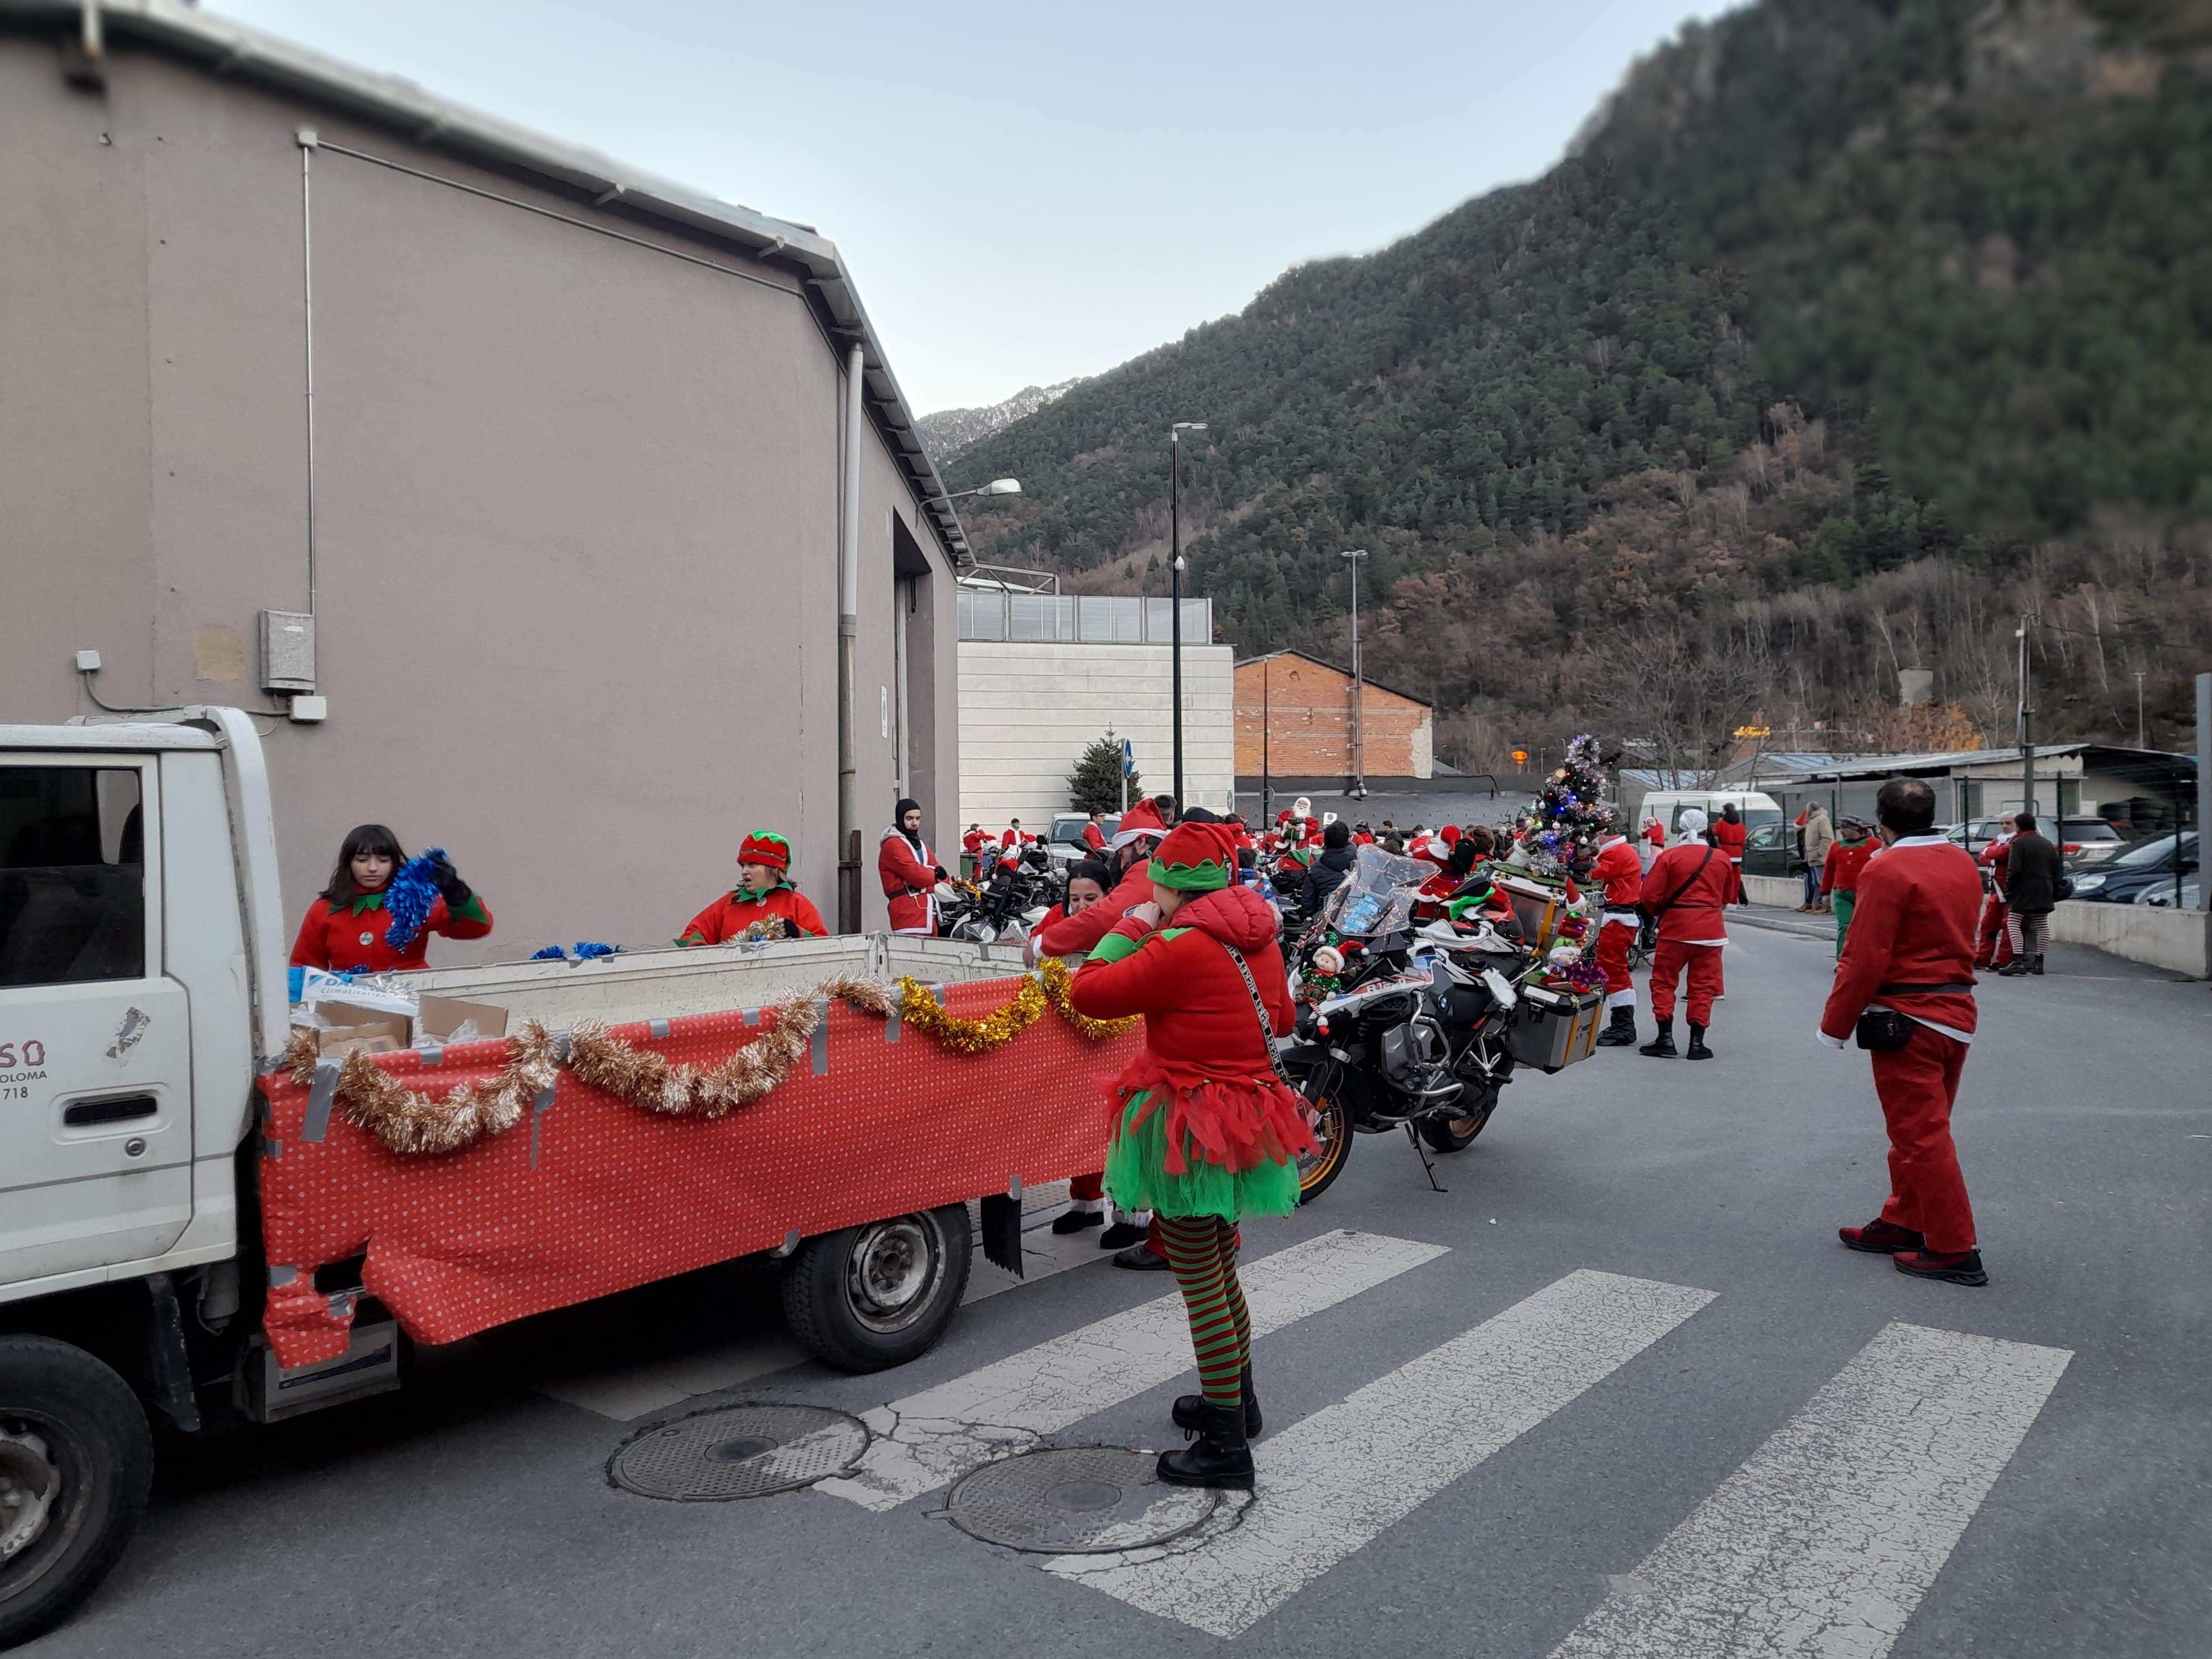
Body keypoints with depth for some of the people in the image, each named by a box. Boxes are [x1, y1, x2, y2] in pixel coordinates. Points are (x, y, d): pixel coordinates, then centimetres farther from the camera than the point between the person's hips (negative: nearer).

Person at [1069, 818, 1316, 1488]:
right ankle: (1236, 1400, 41)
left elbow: (1089, 993, -18)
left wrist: (1131, 928, -6)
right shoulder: (1258, 941, 4)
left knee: (1202, 1284, 1)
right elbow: (1281, 1015, 19)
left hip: (1191, 1130, -9)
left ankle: (1226, 1446, 9)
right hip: (1248, 1121, 9)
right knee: (1221, 1271, 24)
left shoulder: (1182, 947, -22)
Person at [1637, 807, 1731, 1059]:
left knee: (1663, 981, 8)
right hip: (1710, 930, 3)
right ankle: (1697, 1043, 8)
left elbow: (1648, 897, -9)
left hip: (1675, 928, -3)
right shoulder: (1721, 858, 2)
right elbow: (1727, 896, 15)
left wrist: (1660, 913, 10)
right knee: (1703, 986, 7)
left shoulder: (1669, 856, -8)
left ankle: (1666, 1038, 5)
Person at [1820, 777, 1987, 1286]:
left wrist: (1834, 1027, -10)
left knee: (1922, 1135, -2)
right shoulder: (1963, 864, 8)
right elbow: (1964, 938, 17)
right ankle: (1903, 1223, 28)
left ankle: (1954, 1250, 2)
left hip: (1906, 1018, -9)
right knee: (1923, 1128, 18)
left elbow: (1864, 960, -18)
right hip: (1957, 1013, 9)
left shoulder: (1886, 870, -17)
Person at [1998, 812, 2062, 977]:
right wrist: (2054, 890, 20)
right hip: (2045, 890, 7)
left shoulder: (2018, 843, -7)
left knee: (2013, 922, -7)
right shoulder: (2047, 843, 15)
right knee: (2042, 924, 13)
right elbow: (2058, 868, 16)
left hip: (2024, 888, -7)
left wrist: (2008, 888, -5)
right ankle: (2038, 962, 15)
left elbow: (2014, 870, -16)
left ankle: (2018, 961, -20)